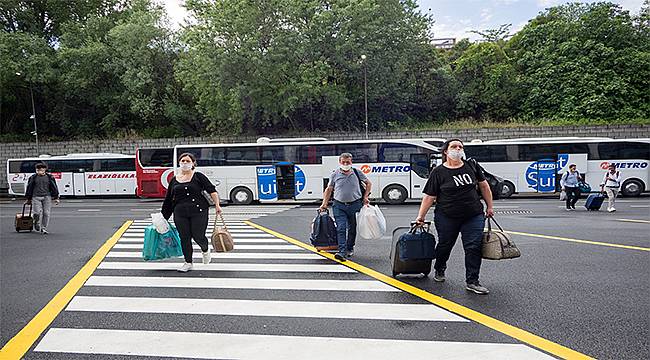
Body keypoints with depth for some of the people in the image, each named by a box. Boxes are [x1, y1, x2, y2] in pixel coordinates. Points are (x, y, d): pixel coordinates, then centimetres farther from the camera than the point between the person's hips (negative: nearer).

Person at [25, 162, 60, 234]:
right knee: (37, 212, -11)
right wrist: (29, 199, 16)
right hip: (36, 197, 0)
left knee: (46, 213, -4)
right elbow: (29, 188, 13)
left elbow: (54, 187, 11)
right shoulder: (33, 177, 6)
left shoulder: (49, 177, 7)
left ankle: (44, 228, 7)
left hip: (47, 197, 1)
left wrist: (56, 198, 9)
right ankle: (37, 224, 20)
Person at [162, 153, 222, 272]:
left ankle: (205, 251, 31)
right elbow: (168, 200, 17)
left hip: (199, 212, -3)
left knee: (198, 236, -2)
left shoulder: (198, 176, 1)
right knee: (184, 238, 4)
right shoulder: (174, 180, 12)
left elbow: (212, 190, -4)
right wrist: (163, 217, 16)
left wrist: (217, 205, -14)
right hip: (180, 214, 3)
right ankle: (188, 263, 19)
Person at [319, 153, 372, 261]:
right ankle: (342, 252, -15)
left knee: (352, 229, 11)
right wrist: (324, 203, 4)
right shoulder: (335, 175, 3)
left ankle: (350, 249, 30)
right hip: (339, 205, -1)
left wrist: (365, 197, 5)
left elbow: (369, 183, 14)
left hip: (355, 204, 1)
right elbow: (329, 189, 10)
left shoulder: (357, 173, 3)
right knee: (341, 228, -11)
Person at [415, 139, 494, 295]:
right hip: (447, 218, -2)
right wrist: (420, 216, -5)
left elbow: (484, 185, 14)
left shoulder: (472, 166, 5)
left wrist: (489, 207, 14)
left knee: (474, 247, -3)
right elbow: (429, 196, -3)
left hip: (473, 216, 2)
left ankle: (472, 282, 7)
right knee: (445, 245, 12)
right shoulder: (438, 172, -4)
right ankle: (439, 270, 40)